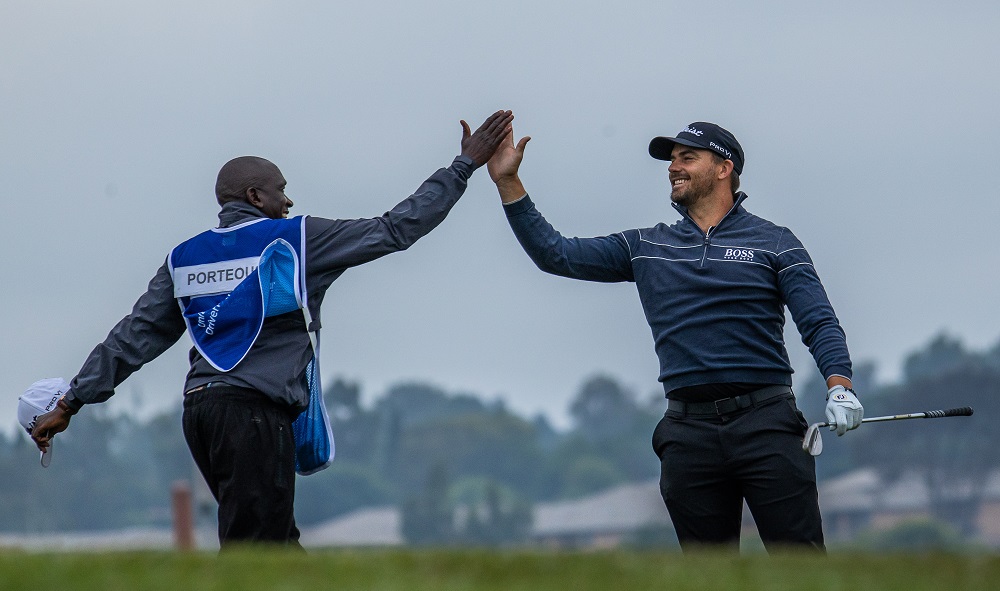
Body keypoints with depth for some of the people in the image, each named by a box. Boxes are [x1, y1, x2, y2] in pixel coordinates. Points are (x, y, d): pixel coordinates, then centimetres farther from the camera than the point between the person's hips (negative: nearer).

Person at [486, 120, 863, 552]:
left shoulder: (773, 242, 8)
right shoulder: (646, 248, 18)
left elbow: (819, 322, 0)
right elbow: (555, 254, 16)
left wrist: (840, 386, -18)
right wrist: (508, 183, 9)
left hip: (765, 423, -3)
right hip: (688, 432, 3)